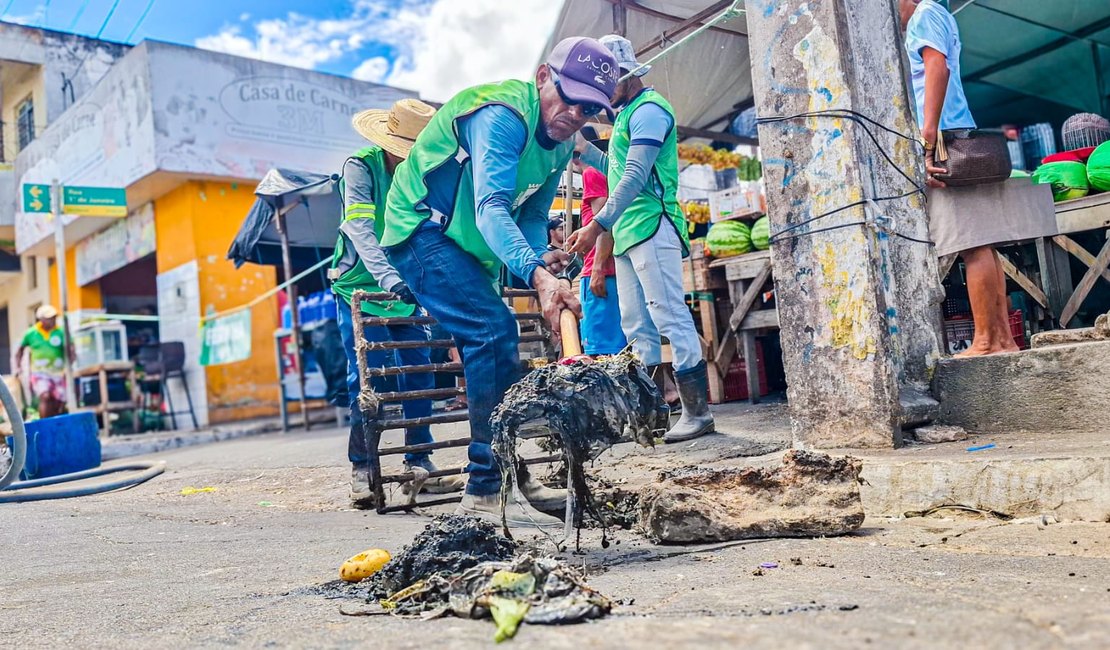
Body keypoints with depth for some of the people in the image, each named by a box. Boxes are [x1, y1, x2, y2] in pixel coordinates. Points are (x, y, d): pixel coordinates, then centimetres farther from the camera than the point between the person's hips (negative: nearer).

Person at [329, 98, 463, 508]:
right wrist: (387, 277, -42)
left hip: (406, 289, 4)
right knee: (366, 378, -9)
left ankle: (418, 462, 10)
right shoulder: (360, 167, -13)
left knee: (420, 373, 0)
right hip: (359, 289, -4)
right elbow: (360, 228, -27)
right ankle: (362, 468, 2)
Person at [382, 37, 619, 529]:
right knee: (493, 328, -23)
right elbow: (491, 209, -40)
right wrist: (536, 275, -55)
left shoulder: (561, 143, 3)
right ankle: (488, 490, -19)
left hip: (469, 245, 10)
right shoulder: (502, 116, -26)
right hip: (421, 232, -10)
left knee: (491, 342, 14)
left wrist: (541, 258, -14)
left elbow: (532, 216, 8)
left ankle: (505, 475, 27)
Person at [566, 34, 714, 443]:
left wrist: (598, 226, -24)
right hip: (626, 232, 10)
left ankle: (698, 412, -7)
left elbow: (635, 176, -19)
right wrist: (582, 148, 16)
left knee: (670, 316, -10)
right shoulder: (627, 114, 22)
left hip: (650, 226, -10)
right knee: (637, 326, 9)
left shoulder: (648, 109, -8)